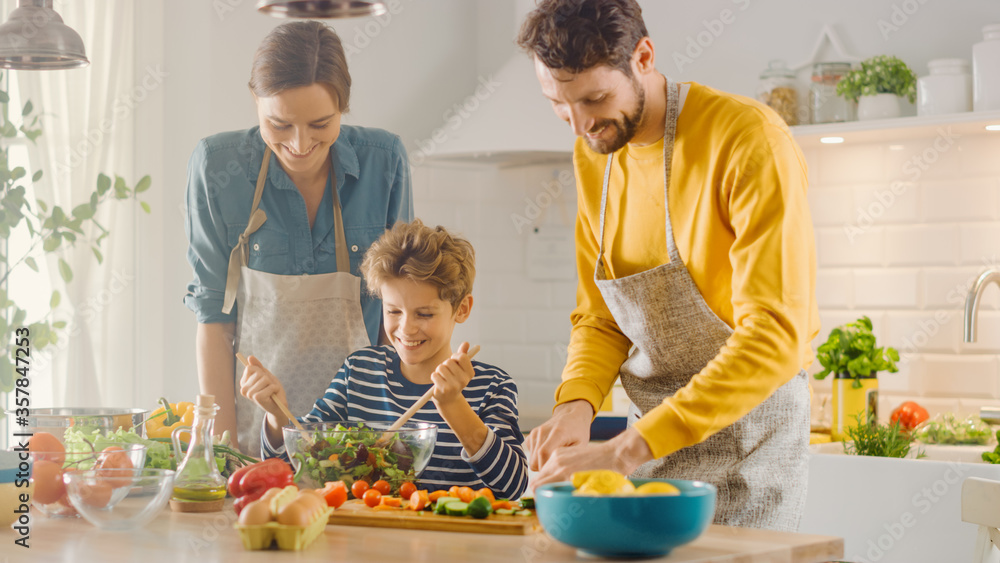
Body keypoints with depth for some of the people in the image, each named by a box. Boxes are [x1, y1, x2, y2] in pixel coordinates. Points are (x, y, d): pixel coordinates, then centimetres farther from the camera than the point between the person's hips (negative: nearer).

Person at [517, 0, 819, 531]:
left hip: (746, 427, -6)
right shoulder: (592, 154, 4)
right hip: (650, 430, 6)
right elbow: (598, 318, 10)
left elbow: (776, 338, -27)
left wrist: (628, 448, -32)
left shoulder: (750, 140, -20)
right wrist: (576, 403, -12)